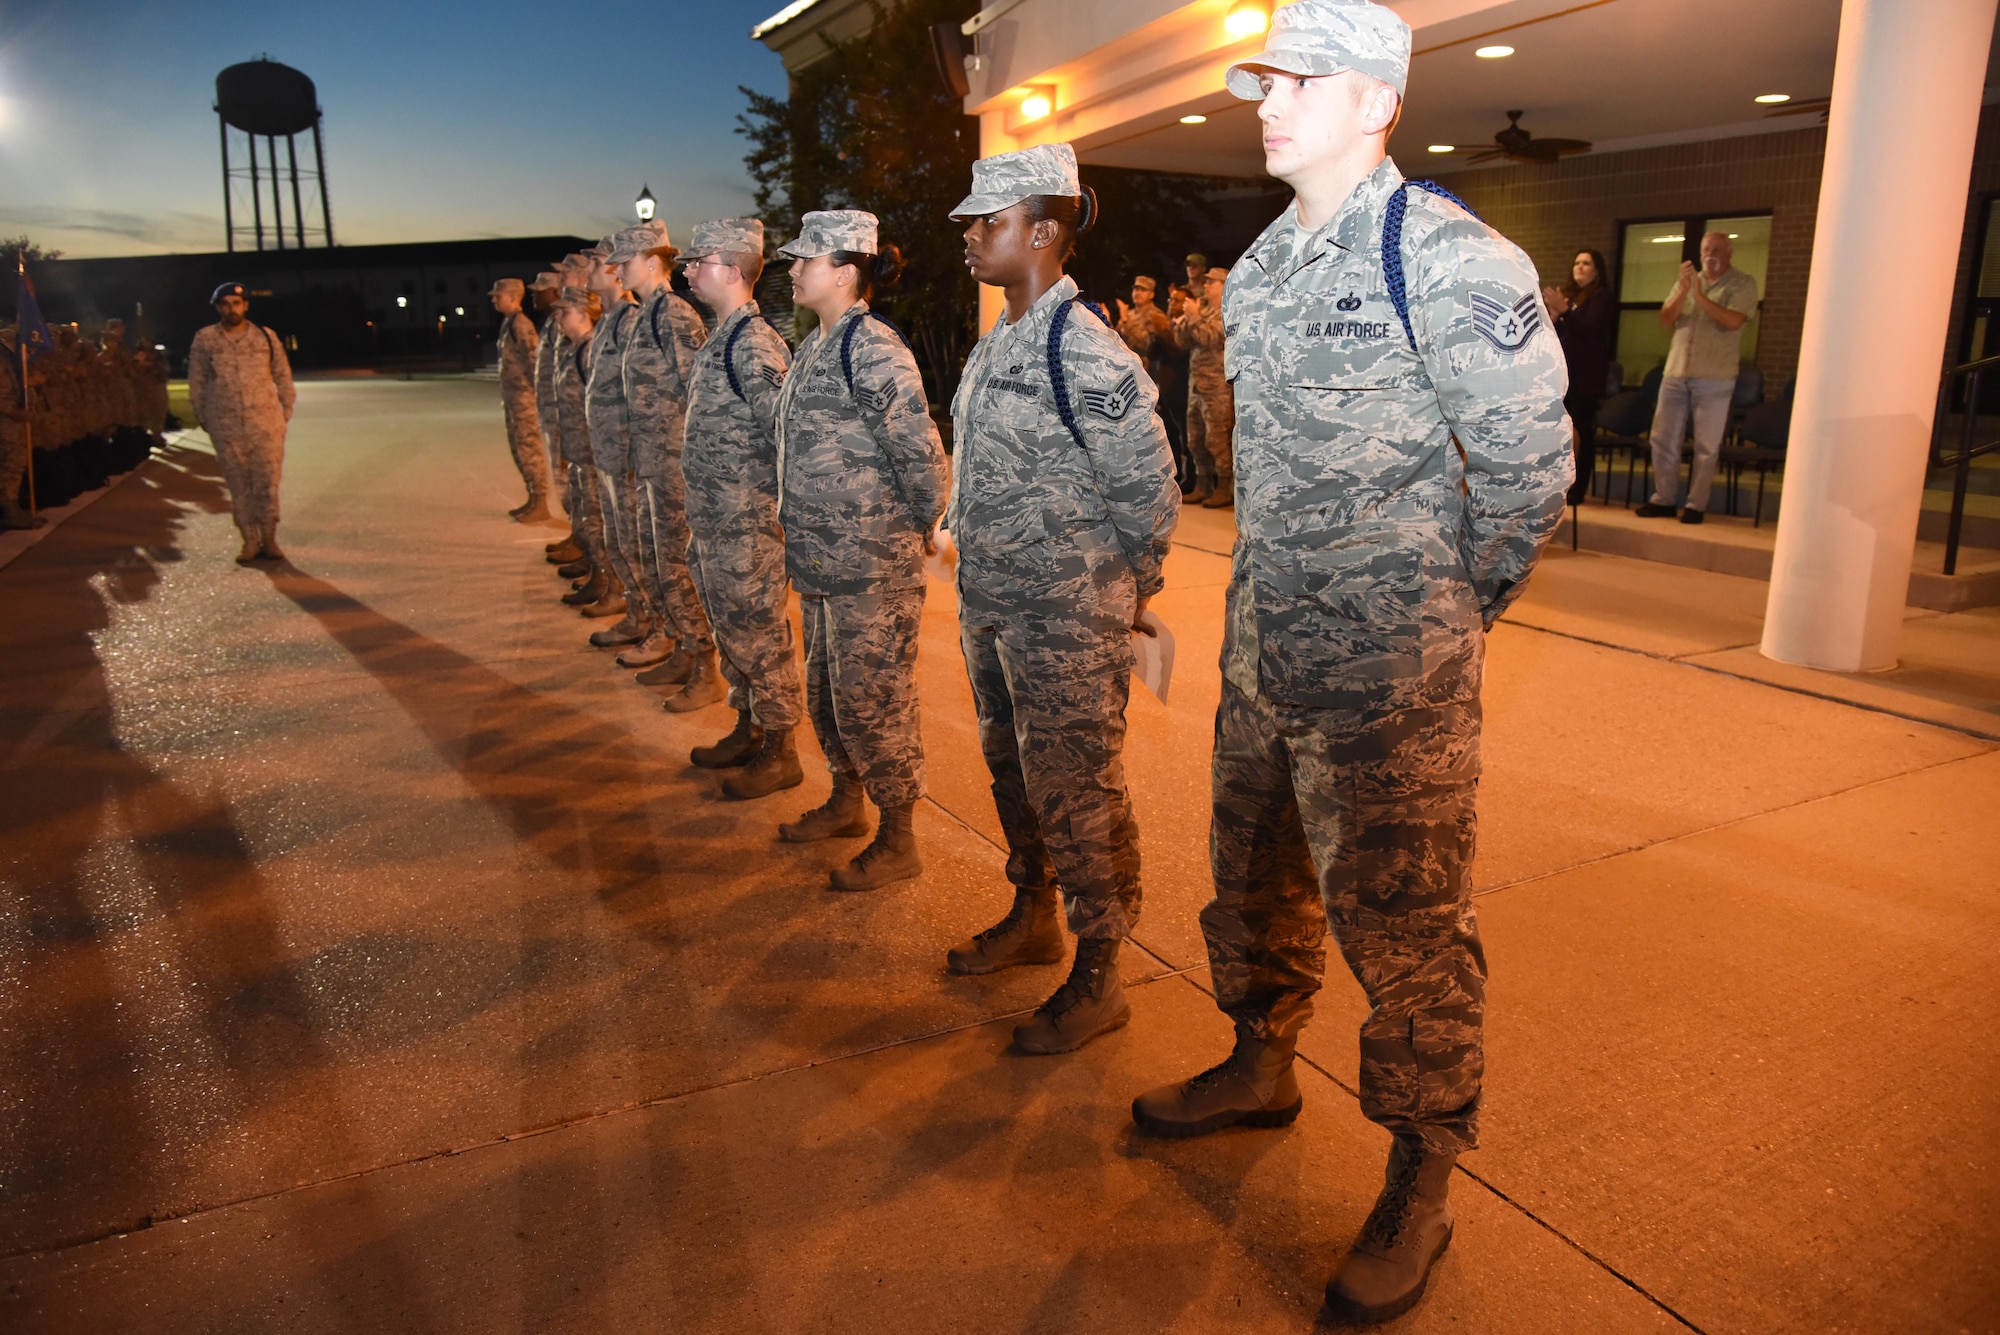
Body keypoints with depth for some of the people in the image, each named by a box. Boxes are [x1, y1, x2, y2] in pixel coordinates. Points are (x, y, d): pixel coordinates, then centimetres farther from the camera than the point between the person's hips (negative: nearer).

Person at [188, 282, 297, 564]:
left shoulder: (266, 336, 5)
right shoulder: (205, 339, 3)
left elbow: (283, 376, 11)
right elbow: (196, 382, 8)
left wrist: (286, 411, 6)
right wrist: (202, 417, 7)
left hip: (266, 424, 0)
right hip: (226, 427, 0)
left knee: (267, 483, -2)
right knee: (239, 486, 4)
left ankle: (268, 539, 8)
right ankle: (250, 540, 11)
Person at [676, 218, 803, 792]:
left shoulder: (754, 344, -18)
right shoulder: (721, 338, 13)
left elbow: (783, 429, -22)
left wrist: (781, 508, -17)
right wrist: (702, 517, 20)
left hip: (747, 523, -10)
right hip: (713, 519, 10)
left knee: (758, 634, -1)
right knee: (730, 627, 18)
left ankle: (779, 752, 11)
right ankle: (748, 730, 32)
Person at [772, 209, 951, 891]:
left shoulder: (874, 350, -17)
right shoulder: (813, 349, 12)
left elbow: (921, 455, -18)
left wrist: (917, 529, -8)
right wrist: (800, 523, 17)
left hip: (872, 566, -9)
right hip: (818, 558, 9)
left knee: (871, 698, 0)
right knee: (826, 691, 20)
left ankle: (898, 840, 15)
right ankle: (847, 802, 39)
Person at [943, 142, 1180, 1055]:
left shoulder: (1085, 352, -18)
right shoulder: (993, 347, 10)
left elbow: (1146, 490, -16)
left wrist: (1121, 594, -5)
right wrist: (982, 584, 17)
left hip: (1065, 621, -9)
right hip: (990, 608, 9)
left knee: (1076, 792, 1)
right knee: (1014, 772, 21)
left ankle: (1098, 978, 17)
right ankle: (1032, 917, 42)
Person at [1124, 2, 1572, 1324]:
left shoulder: (1451, 258, -13)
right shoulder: (1258, 268, 11)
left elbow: (1530, 460, -10)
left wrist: (1451, 609, -1)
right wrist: (1275, 587, 16)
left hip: (1391, 672, -8)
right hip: (1262, 646, 8)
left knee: (1403, 919, 2)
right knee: (1254, 872, 20)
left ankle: (1421, 1184, 21)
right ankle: (1263, 1064, 43)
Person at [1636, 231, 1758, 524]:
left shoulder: (1743, 284, -1)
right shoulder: (1686, 281, 13)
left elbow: (1732, 321, -16)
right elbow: (1665, 320, 4)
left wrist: (1699, 295, -17)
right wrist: (1683, 290, -11)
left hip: (1715, 377, -4)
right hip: (1676, 372, 5)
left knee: (1707, 445, -1)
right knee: (1663, 438, 6)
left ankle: (1695, 504, 5)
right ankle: (1664, 499, 16)